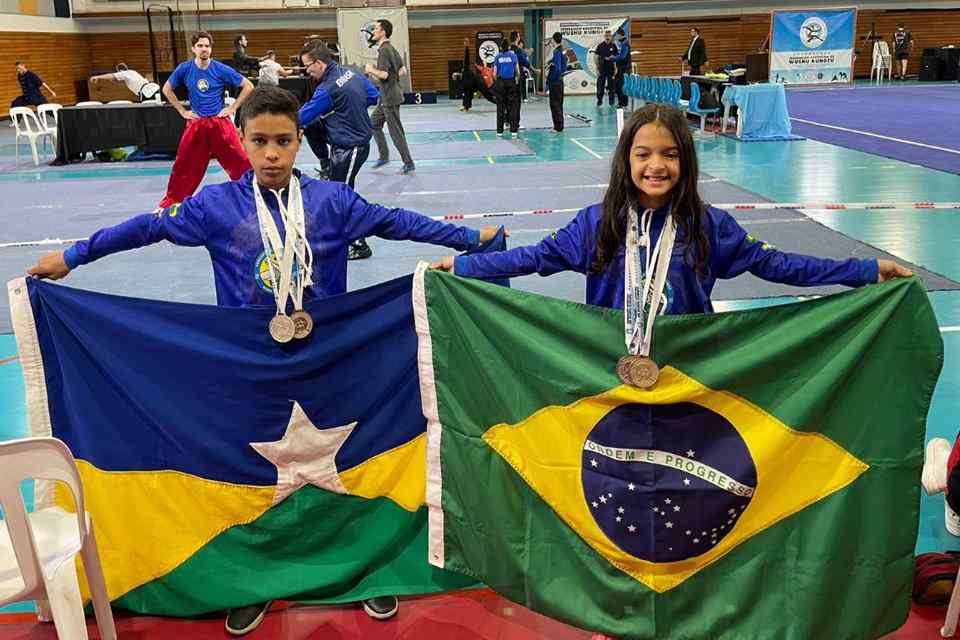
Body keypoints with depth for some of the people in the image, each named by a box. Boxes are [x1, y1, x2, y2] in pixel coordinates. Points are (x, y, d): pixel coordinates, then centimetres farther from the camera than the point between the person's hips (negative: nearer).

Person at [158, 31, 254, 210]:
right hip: (196, 124, 2)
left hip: (220, 122, -2)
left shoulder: (221, 69, -7)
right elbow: (167, 89, 13)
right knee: (185, 165, 7)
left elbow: (248, 86, -2)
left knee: (239, 162, -5)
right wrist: (182, 111, 6)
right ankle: (172, 200, 22)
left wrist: (233, 108, -3)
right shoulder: (184, 68, -2)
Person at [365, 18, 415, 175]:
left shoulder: (384, 50, -18)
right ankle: (384, 155, 20)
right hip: (386, 97, 10)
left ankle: (409, 164, 4)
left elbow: (384, 74, -25)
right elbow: (402, 69, 19)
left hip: (390, 98, -10)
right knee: (373, 123, 16)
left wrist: (371, 69, -9)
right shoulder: (391, 48, 12)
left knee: (396, 132, -3)